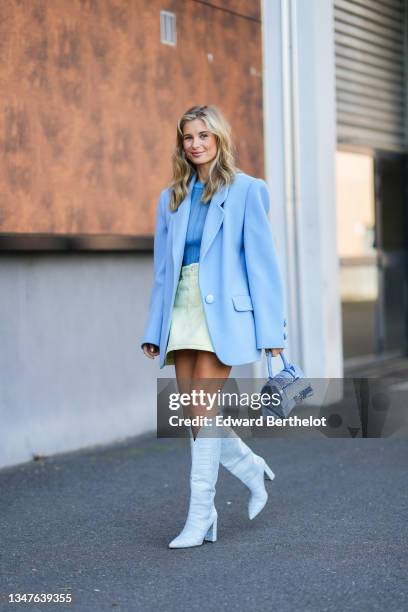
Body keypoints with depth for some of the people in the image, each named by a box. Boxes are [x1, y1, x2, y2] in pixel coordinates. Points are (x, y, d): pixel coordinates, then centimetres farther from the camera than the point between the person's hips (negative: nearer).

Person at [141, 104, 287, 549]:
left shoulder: (246, 190, 1)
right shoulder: (171, 198, 15)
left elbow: (261, 260, -2)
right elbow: (162, 267, 15)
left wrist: (270, 331, -6)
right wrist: (153, 329, 10)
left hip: (223, 312, -5)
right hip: (182, 312, 6)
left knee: (202, 409, -11)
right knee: (192, 413, 4)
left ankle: (201, 515, -2)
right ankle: (250, 467, 28)